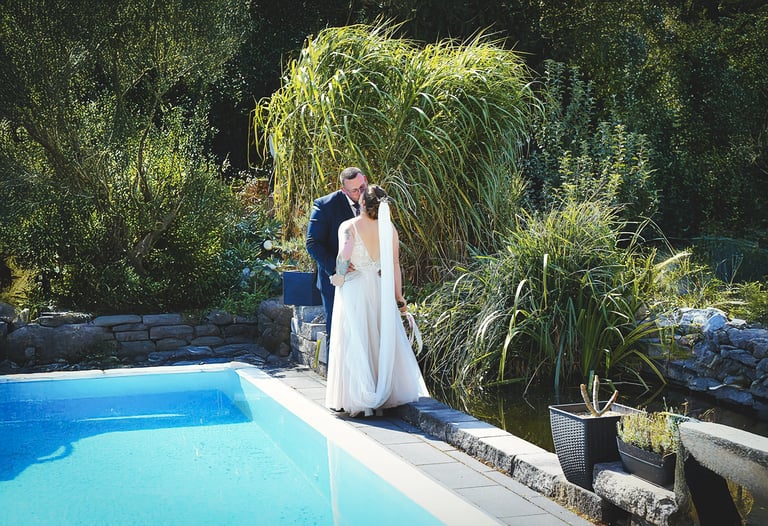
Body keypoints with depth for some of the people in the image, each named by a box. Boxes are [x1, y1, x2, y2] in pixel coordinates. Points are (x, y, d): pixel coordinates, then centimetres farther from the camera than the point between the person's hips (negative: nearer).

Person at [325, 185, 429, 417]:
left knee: (355, 343, 4)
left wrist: (340, 276, -5)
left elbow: (344, 256, -24)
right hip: (381, 290, 3)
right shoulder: (389, 228, 1)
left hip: (353, 290, -3)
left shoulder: (349, 226, -8)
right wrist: (399, 298, 7)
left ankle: (358, 400, 6)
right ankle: (384, 397, 18)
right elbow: (395, 265, 1)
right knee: (385, 343, 11)